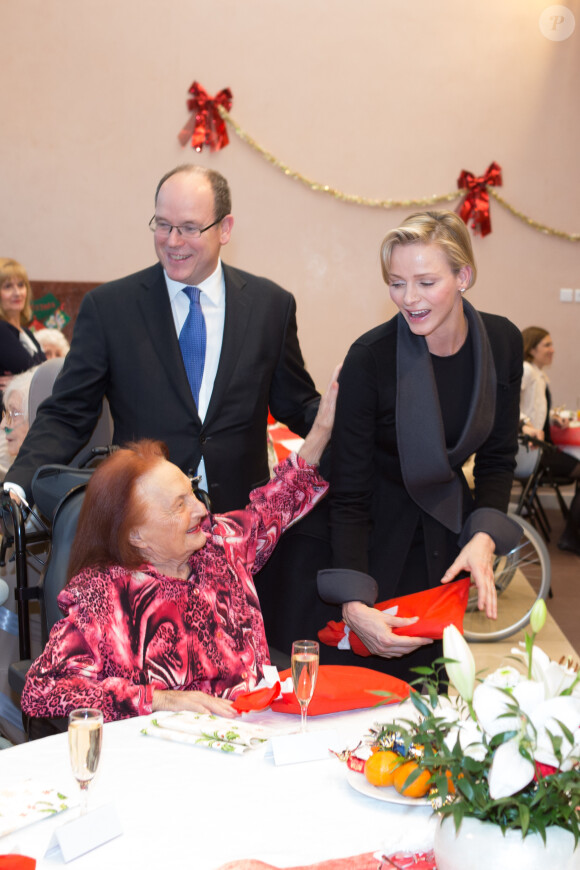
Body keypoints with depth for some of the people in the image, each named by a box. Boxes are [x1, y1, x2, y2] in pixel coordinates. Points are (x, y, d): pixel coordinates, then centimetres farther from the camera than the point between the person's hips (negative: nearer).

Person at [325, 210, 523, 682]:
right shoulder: (370, 357, -23)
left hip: (447, 537, 4)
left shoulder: (502, 342, -10)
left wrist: (484, 536, -14)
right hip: (377, 540, -4)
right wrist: (354, 602, -31)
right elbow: (349, 495, -20)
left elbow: (497, 458, 2)